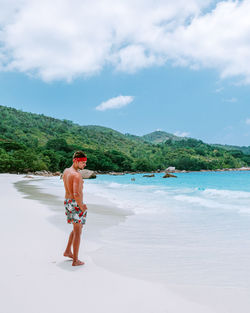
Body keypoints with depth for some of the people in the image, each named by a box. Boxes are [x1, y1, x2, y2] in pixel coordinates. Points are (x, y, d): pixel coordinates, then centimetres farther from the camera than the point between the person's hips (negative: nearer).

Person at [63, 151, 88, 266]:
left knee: (77, 228, 25)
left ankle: (67, 251, 31)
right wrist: (81, 206, -15)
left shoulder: (65, 171, 7)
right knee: (78, 231, 2)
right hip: (76, 204, -9)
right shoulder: (77, 175, -22)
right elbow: (76, 194, -31)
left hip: (67, 202, 9)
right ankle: (75, 260, 10)